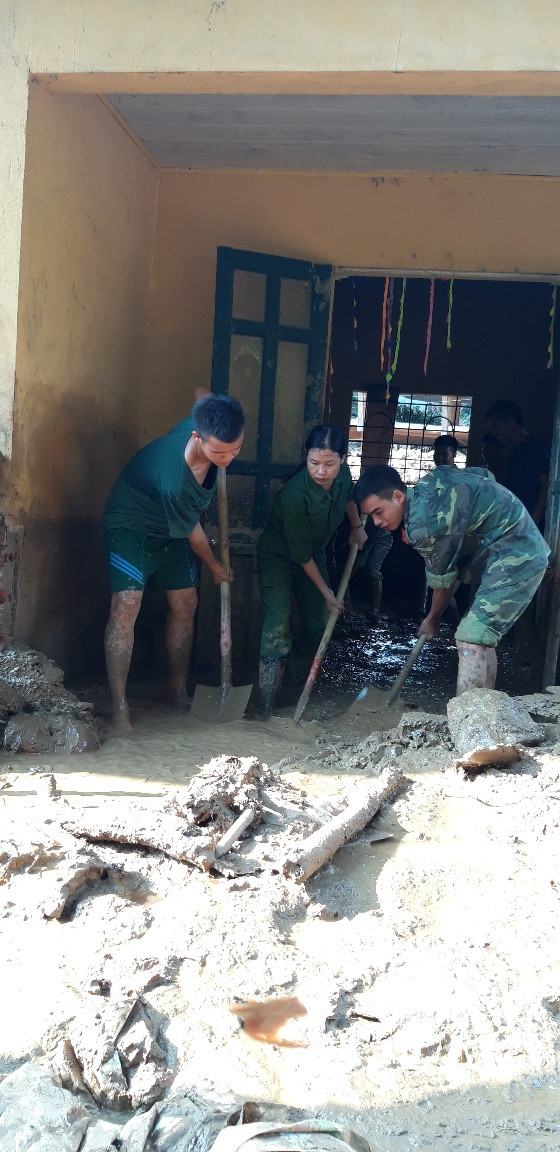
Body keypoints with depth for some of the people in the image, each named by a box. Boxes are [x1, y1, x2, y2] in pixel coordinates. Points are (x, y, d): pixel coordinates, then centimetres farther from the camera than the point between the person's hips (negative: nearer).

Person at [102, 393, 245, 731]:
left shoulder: (207, 421, -24)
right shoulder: (175, 481, -40)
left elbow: (203, 393, 3)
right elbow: (193, 534, -20)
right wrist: (215, 567, -2)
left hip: (171, 528, 8)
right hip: (131, 525, -8)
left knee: (185, 603, 7)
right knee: (127, 603, -23)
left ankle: (178, 691, 21)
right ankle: (120, 706, -19)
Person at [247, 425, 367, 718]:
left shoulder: (342, 473, -16)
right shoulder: (295, 495, -35)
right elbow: (300, 553, -24)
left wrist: (357, 526, 14)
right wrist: (326, 591, -16)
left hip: (314, 554, 7)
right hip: (279, 558, -6)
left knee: (318, 621, 7)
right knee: (278, 627, -19)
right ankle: (262, 702, -17)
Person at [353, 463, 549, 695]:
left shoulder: (424, 523, -23)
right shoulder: (427, 483, 3)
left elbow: (443, 580, -10)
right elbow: (485, 474, 16)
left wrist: (432, 619, 8)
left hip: (516, 554, -10)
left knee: (470, 641, -16)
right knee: (482, 638, 15)